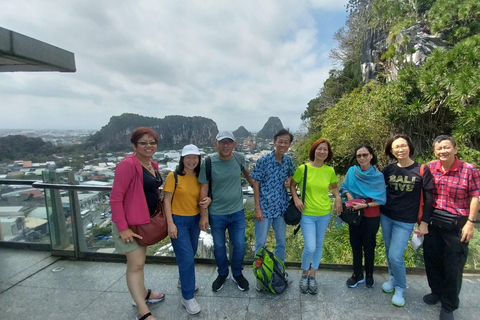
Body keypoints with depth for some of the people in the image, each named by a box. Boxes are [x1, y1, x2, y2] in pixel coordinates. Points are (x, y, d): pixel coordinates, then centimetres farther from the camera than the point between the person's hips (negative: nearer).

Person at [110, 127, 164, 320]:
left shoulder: (153, 165, 5)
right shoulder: (128, 165, -22)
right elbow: (115, 198, -22)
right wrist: (123, 228, -22)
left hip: (146, 220, 9)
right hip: (129, 222, -8)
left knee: (139, 261, 23)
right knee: (136, 264, -1)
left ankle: (142, 294, 42)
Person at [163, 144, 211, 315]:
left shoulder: (199, 177, 2)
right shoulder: (173, 176, -12)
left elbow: (203, 197, 9)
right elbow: (166, 200, -11)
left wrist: (208, 200, -15)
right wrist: (170, 223, -15)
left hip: (195, 220, 5)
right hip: (178, 220, -5)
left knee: (190, 255, 19)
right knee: (187, 258, -5)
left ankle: (184, 280, 45)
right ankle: (187, 297, 13)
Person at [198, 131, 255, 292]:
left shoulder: (239, 158, -7)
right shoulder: (208, 163, -13)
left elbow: (247, 174, 14)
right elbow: (204, 189, -9)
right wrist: (203, 216, -9)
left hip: (237, 212, 2)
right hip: (216, 214, -1)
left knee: (239, 245, 10)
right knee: (219, 246, 15)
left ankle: (237, 273, 38)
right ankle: (222, 274, 42)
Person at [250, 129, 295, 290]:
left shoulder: (288, 160, 1)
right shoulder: (263, 160, -13)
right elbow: (256, 185, -10)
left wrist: (289, 181, -4)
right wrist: (257, 208, -12)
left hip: (282, 207, 5)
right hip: (265, 207, -4)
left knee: (281, 241, 16)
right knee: (260, 242, 5)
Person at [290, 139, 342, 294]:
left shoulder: (330, 171, -2)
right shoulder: (303, 168, -11)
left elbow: (334, 187, 15)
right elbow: (292, 185, 1)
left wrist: (338, 197, -3)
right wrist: (296, 198, -14)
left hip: (324, 214, 4)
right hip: (307, 214, -3)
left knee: (318, 246, 15)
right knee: (310, 248, -8)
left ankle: (312, 276, 35)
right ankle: (304, 275, 21)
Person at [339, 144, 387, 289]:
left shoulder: (378, 175, -11)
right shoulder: (351, 171, -5)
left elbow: (381, 199, -10)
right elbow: (344, 188, 5)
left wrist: (365, 205, -22)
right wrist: (349, 195, -15)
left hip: (371, 216, -2)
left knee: (368, 246, 11)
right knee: (355, 244, 13)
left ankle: (369, 275, 33)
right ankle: (357, 274, 31)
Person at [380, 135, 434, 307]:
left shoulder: (422, 170, -9)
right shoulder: (388, 169, -1)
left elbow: (428, 198, -6)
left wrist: (424, 222, -6)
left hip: (405, 221, -3)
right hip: (385, 216, 3)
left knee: (395, 256, -5)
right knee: (389, 252, 15)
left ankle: (400, 288, 20)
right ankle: (393, 279, 38)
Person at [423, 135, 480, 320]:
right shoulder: (429, 168, -1)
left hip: (456, 225, -3)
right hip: (432, 223, 3)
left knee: (453, 266, 8)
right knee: (432, 260, 16)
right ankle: (437, 292, 41)